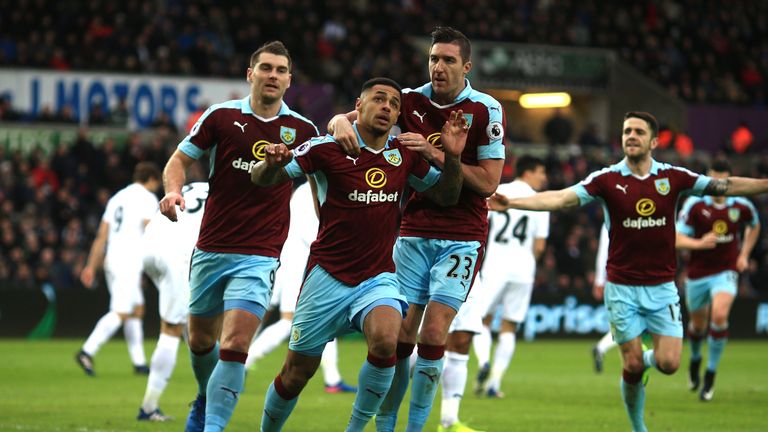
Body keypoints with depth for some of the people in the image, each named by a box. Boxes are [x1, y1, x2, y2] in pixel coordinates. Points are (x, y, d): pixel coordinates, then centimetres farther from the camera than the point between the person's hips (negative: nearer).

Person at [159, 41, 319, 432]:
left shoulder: (302, 130, 1)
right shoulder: (221, 116, -1)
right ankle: (207, 399, 46)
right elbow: (180, 160, 5)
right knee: (200, 340, 17)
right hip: (210, 249, 2)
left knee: (234, 346, -17)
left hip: (259, 256, -2)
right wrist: (173, 191, -14)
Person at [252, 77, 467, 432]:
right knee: (297, 373, 3)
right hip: (328, 276, -2)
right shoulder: (329, 149, -8)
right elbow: (260, 179, -7)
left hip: (378, 278, 2)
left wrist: (453, 157, -5)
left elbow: (445, 196, 13)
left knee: (385, 340, -29)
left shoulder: (404, 155, 3)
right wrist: (272, 164, -31)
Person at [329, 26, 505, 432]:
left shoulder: (487, 110, -6)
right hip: (414, 233, 2)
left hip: (461, 238, -2)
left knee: (433, 335, -13)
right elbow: (341, 121, 2)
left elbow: (487, 183, -10)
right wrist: (342, 122, -23)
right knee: (399, 336, -3)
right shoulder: (410, 100, 1)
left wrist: (435, 154, -19)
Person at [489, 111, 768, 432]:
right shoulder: (607, 179, -5)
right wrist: (510, 202, -25)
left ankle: (650, 357, 27)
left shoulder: (673, 177, 0)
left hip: (662, 286, 1)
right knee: (632, 367, -1)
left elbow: (727, 186, 2)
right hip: (622, 287, -1)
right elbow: (560, 198, -13)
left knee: (668, 364, -8)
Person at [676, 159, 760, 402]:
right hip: (698, 272, 1)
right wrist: (699, 243, -32)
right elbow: (678, 239, -14)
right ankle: (695, 359, 49)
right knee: (698, 324, 14)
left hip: (726, 271, -1)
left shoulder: (742, 206, -6)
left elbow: (754, 226, 18)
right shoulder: (695, 204, -12)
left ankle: (710, 377, -12)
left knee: (720, 316, -24)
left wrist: (744, 255, 9)